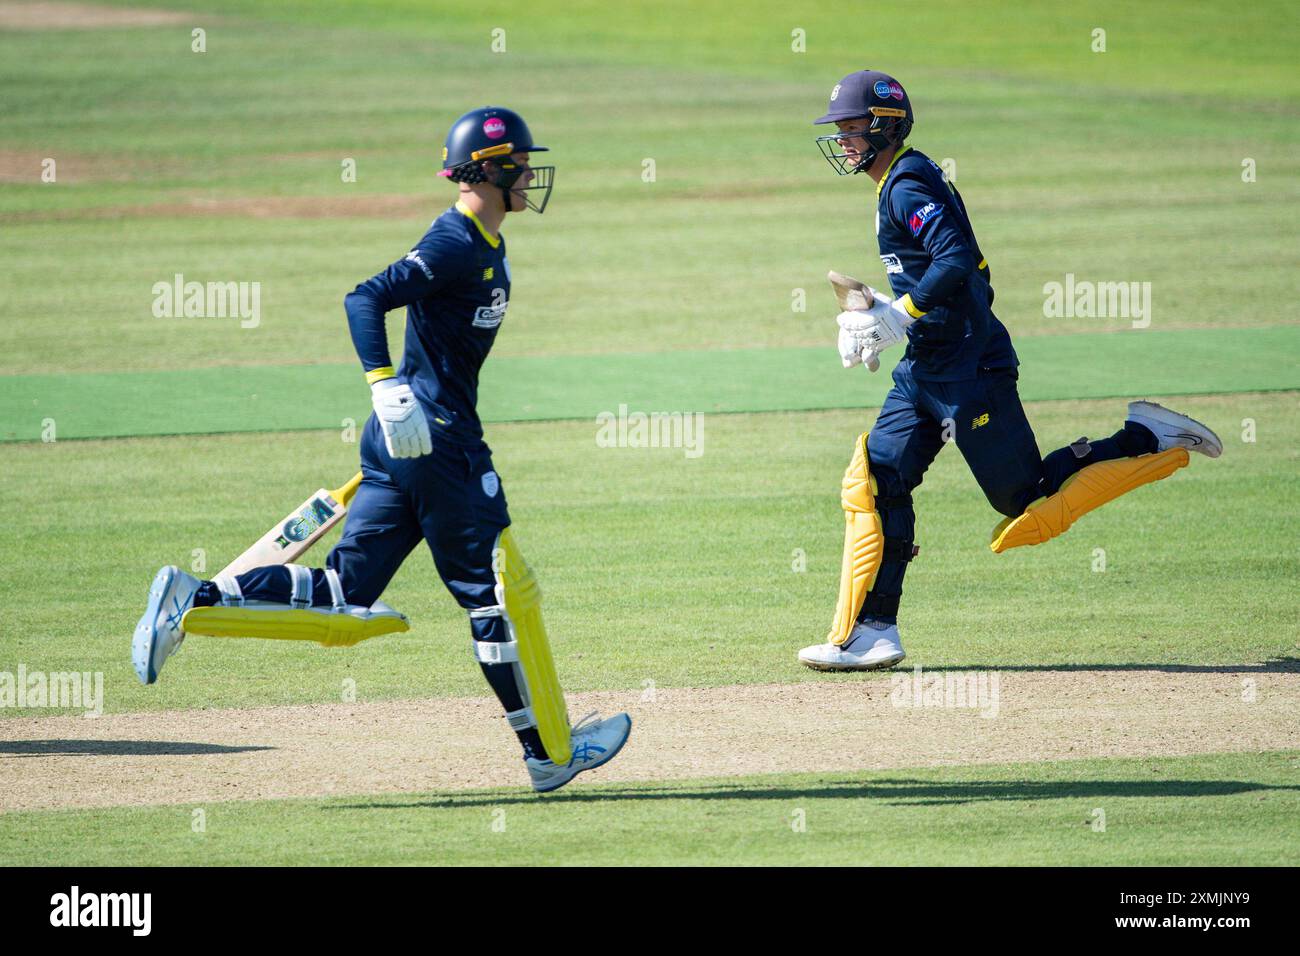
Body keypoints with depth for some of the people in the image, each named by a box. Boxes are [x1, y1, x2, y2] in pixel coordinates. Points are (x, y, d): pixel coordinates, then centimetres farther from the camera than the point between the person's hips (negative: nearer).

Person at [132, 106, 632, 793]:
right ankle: (551, 754, 7)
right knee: (499, 591, 0)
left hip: (401, 437, 10)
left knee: (346, 598, 5)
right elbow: (366, 299, -23)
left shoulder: (486, 245, 16)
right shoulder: (456, 245, -14)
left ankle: (195, 603, -2)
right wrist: (387, 388, -33)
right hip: (436, 437, -10)